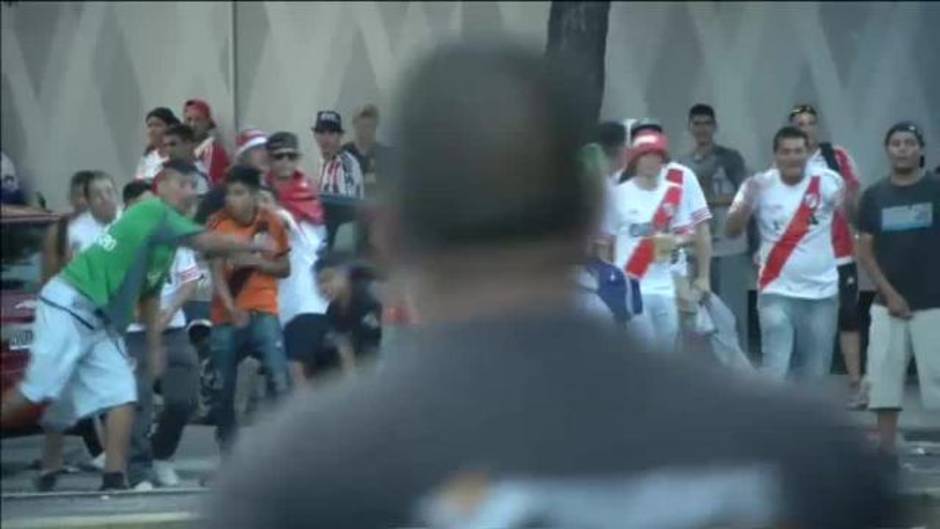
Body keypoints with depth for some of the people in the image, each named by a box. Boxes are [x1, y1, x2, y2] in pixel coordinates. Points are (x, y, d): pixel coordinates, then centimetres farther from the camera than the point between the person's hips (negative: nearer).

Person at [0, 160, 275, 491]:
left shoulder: (166, 242, 18)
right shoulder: (154, 212, -10)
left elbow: (149, 295, 25)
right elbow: (208, 243, -18)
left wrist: (154, 346, 21)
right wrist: (255, 247, -7)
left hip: (101, 324, 9)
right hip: (68, 305, -9)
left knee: (122, 397, -1)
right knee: (38, 392, -14)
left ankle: (114, 481, -2)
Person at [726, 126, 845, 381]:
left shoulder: (826, 181, -4)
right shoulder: (760, 185, -6)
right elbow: (732, 231, -11)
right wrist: (747, 200, -24)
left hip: (822, 292, 2)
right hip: (777, 293, -2)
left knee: (815, 375, 11)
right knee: (775, 371, -11)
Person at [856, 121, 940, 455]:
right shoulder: (874, 196, 6)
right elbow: (865, 251, 6)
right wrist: (889, 294, -4)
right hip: (888, 305, 3)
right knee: (884, 378, 2)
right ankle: (886, 452, 9)